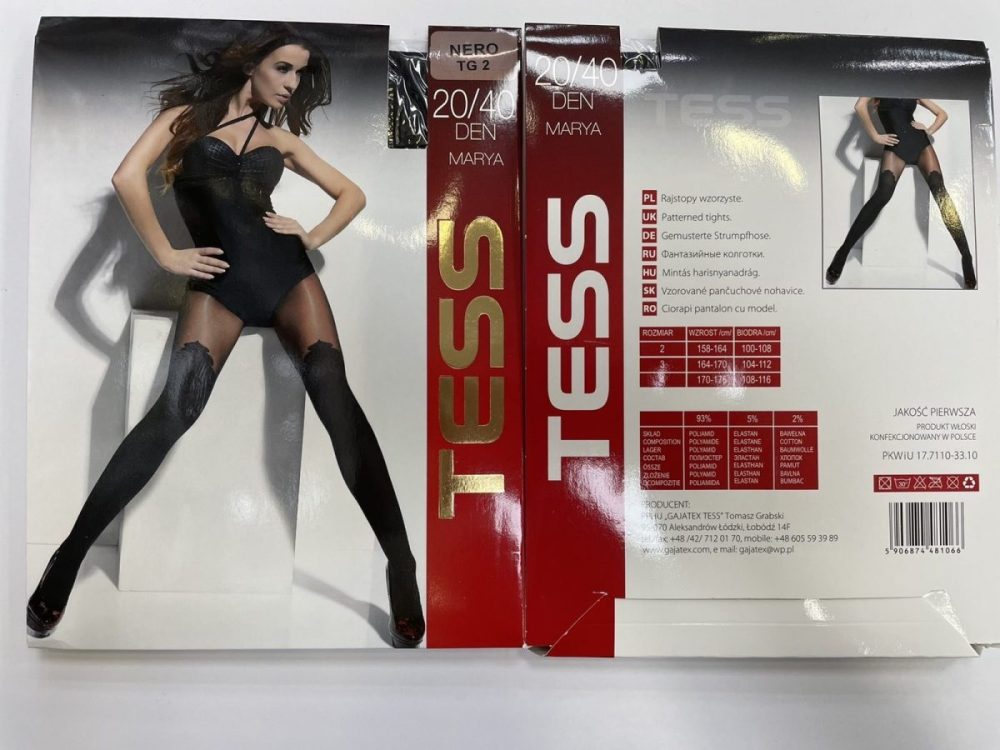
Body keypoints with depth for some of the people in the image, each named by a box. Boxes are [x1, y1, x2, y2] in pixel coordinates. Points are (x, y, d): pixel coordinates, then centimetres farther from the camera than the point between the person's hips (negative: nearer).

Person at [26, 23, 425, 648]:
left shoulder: (279, 137, 19)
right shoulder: (187, 115, 12)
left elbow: (351, 193, 23)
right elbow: (128, 177, -2)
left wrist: (313, 238, 7)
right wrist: (166, 255, -4)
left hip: (286, 273, 1)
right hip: (218, 282, -1)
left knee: (335, 398, -20)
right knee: (174, 411, -19)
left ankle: (401, 563, -21)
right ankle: (71, 553, -4)